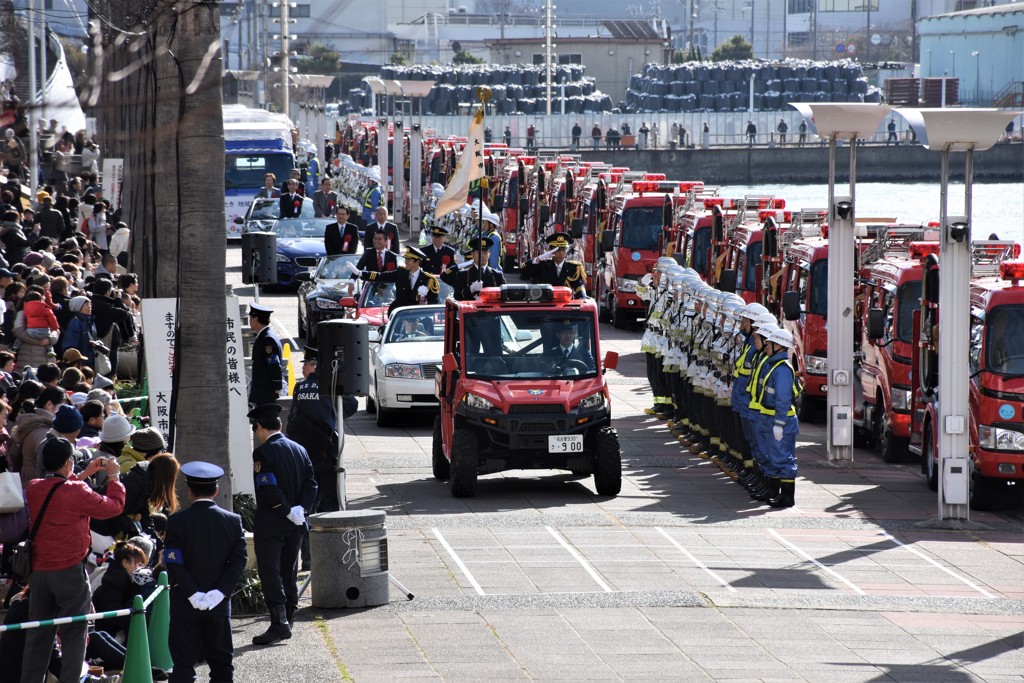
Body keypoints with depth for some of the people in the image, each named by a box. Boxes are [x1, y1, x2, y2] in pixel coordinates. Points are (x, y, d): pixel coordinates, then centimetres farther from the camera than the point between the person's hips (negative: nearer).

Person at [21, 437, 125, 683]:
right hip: (70, 570, -6)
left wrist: (84, 475, 25)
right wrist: (114, 477, 10)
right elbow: (114, 506, -5)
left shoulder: (33, 489, 1)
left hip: (38, 571, 6)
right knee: (74, 633, 3)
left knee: (38, 634, 12)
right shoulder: (76, 492, -17)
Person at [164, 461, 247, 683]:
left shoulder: (177, 521, -9)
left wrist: (193, 594, -13)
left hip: (185, 606, -2)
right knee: (221, 663, 10)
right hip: (219, 606, 2)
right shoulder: (233, 521, -1)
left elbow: (174, 564, -13)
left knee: (183, 664, 1)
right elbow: (239, 561, -6)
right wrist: (219, 592, -10)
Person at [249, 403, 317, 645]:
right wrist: (301, 509, -4)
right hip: (296, 526, 7)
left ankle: (279, 623, -15)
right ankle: (287, 622, 19)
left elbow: (268, 489, -21)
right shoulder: (300, 450, 9)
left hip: (270, 524, -7)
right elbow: (311, 484, 5)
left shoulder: (263, 452, -13)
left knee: (270, 573, -6)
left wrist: (289, 511, -16)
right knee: (288, 573, 14)